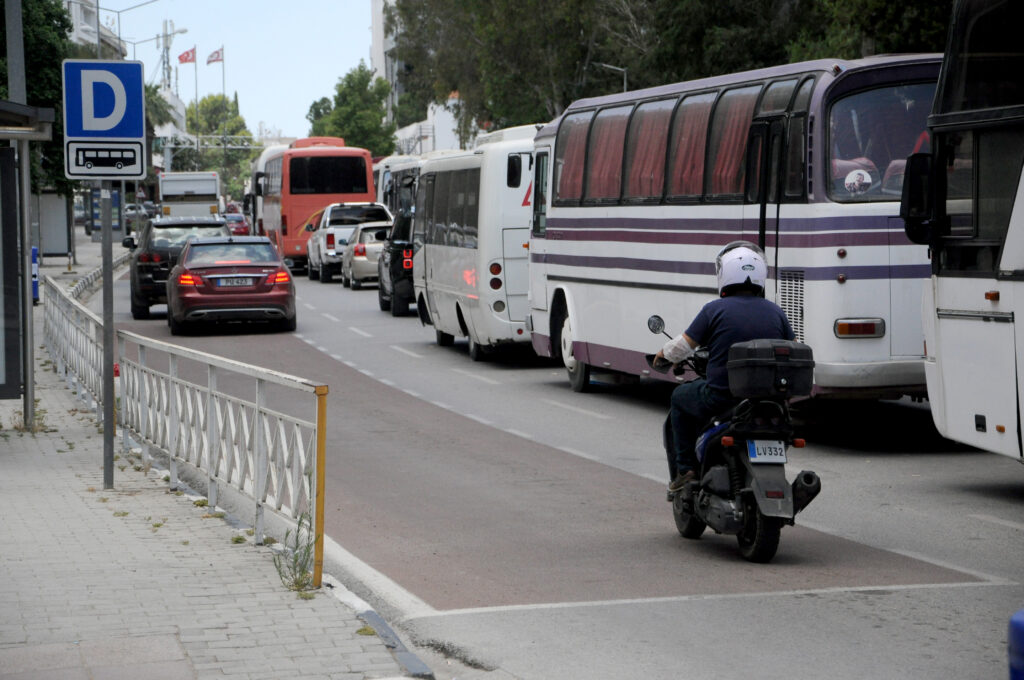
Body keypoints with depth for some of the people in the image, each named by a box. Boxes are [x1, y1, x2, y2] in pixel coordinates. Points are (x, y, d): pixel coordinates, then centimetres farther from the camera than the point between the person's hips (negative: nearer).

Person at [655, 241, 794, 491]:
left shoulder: (715, 309, -7)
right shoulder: (775, 312, 4)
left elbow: (680, 348, -4)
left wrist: (664, 352, 19)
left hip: (721, 398, -4)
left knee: (680, 397, 24)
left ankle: (686, 468, 16)